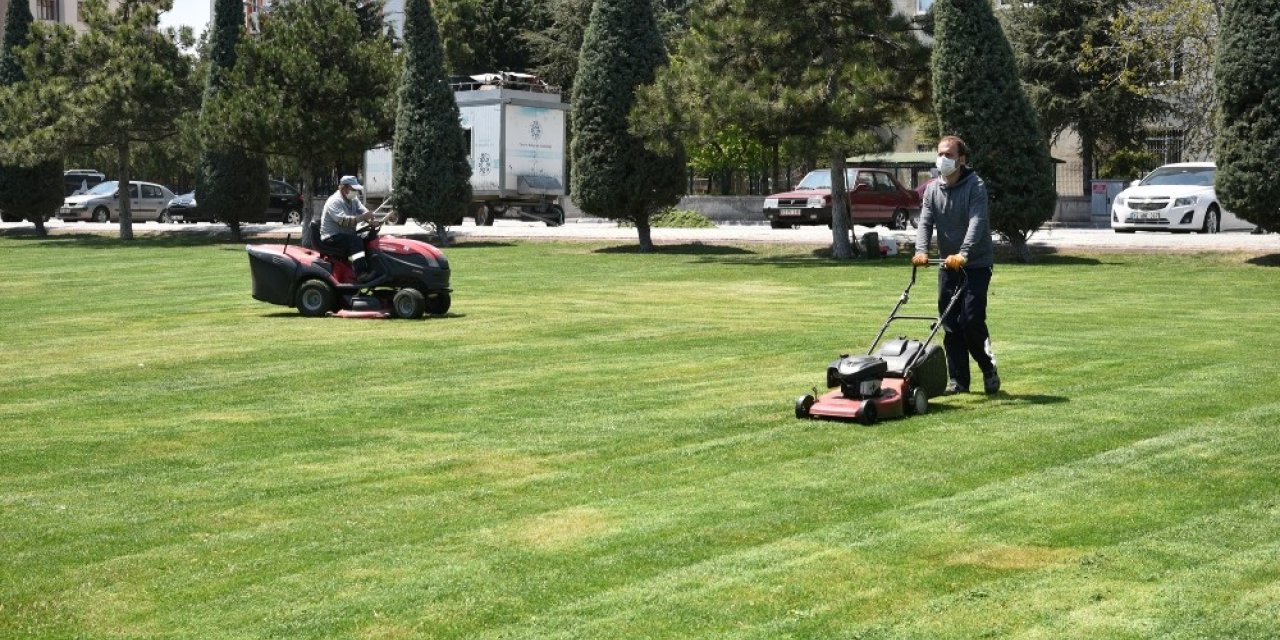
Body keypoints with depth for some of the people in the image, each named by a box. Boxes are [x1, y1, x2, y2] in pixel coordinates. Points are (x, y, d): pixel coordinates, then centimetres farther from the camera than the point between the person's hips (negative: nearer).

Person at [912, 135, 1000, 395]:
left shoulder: (975, 186, -10)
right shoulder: (932, 190, 6)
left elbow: (976, 222, -22)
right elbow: (925, 223, -2)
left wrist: (963, 254, -37)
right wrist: (921, 251, -22)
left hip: (976, 264, -5)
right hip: (947, 264, 5)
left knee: (970, 320, -13)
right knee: (950, 324, 3)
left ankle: (989, 369, 9)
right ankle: (958, 380, 10)